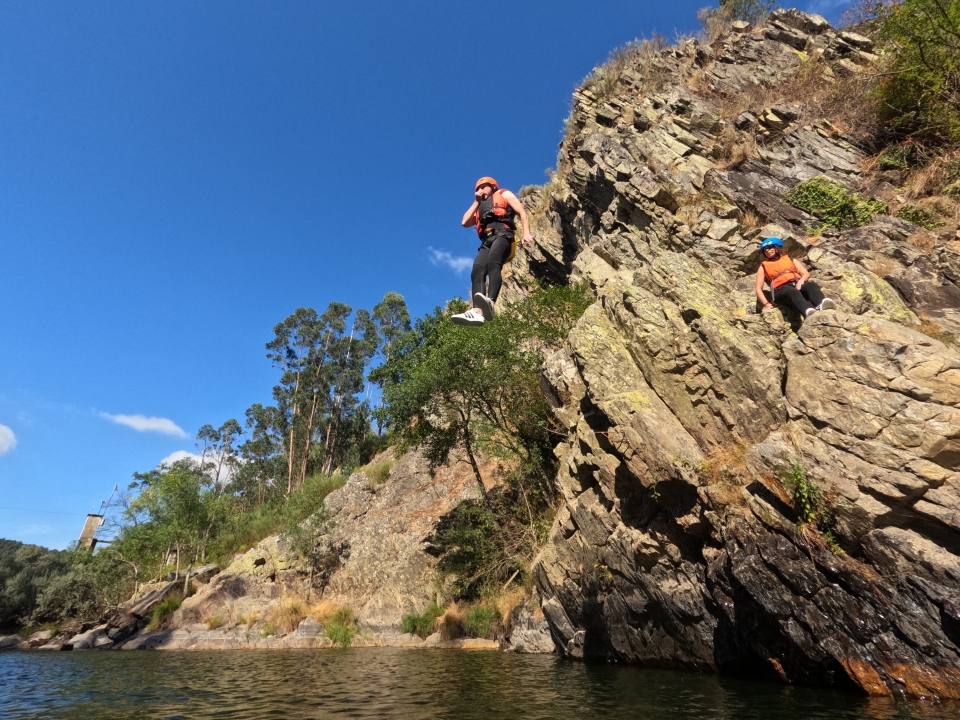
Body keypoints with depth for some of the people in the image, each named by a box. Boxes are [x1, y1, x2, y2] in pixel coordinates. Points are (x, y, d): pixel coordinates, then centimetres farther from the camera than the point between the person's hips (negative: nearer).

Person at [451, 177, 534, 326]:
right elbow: (465, 222, 24)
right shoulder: (480, 208, 39)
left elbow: (522, 213, 12)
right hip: (487, 242, 5)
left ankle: (489, 303, -56)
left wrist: (526, 233, -6)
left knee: (493, 262, -35)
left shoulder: (504, 195, 25)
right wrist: (476, 201, 31)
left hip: (502, 235, -5)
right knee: (477, 272, -23)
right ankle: (477, 312, -42)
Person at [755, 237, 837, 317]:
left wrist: (801, 281, -11)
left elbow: (806, 273, 15)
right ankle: (808, 311, -67)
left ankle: (822, 304, -62)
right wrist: (766, 303, -7)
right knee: (793, 291, -38)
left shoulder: (790, 259, 29)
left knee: (811, 285, -31)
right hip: (781, 291, -3)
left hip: (797, 285, 3)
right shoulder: (763, 267, 22)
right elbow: (759, 289, 12)